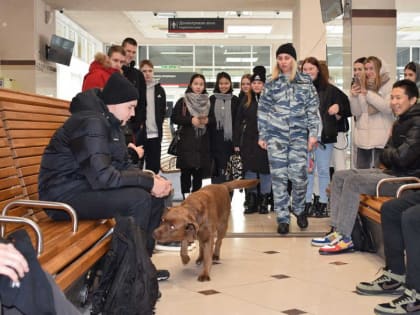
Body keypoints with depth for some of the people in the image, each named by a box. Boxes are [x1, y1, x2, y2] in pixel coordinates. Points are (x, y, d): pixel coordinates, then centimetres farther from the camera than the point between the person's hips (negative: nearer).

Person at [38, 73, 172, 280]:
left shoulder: (111, 123, 9)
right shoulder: (91, 123, -22)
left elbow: (123, 165, 11)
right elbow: (102, 176, -31)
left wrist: (151, 178, -9)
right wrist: (148, 182, -23)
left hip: (88, 186, 10)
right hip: (65, 195, -10)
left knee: (154, 196, 6)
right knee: (138, 198, -26)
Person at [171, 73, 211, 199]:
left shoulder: (208, 101, 11)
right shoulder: (183, 101, 2)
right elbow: (174, 118, -2)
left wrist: (207, 120, -6)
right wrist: (191, 120, -13)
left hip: (203, 142, 3)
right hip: (187, 141, -3)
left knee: (199, 171, 4)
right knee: (186, 170, -5)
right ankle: (186, 197, -1)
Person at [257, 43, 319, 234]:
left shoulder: (305, 82, 6)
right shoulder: (271, 84, 7)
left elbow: (313, 109, 4)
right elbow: (263, 111, 9)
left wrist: (313, 134, -3)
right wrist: (262, 136, 5)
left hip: (299, 135, -1)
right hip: (276, 135, 1)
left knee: (299, 176, -4)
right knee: (279, 177, 0)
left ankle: (299, 210, 23)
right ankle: (283, 218, 9)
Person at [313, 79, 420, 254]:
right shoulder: (400, 122, 16)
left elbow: (403, 157, -23)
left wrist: (388, 153, -2)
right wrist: (390, 154, -6)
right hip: (391, 172, 10)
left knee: (353, 180, -24)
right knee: (339, 176, 3)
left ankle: (344, 239, -17)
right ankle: (337, 230, -2)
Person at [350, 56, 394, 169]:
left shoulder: (388, 85, -3)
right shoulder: (360, 85, 9)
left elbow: (389, 108, -16)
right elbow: (356, 112, 8)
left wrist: (368, 94, -17)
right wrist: (354, 97, -9)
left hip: (381, 138, -5)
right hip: (363, 137, 5)